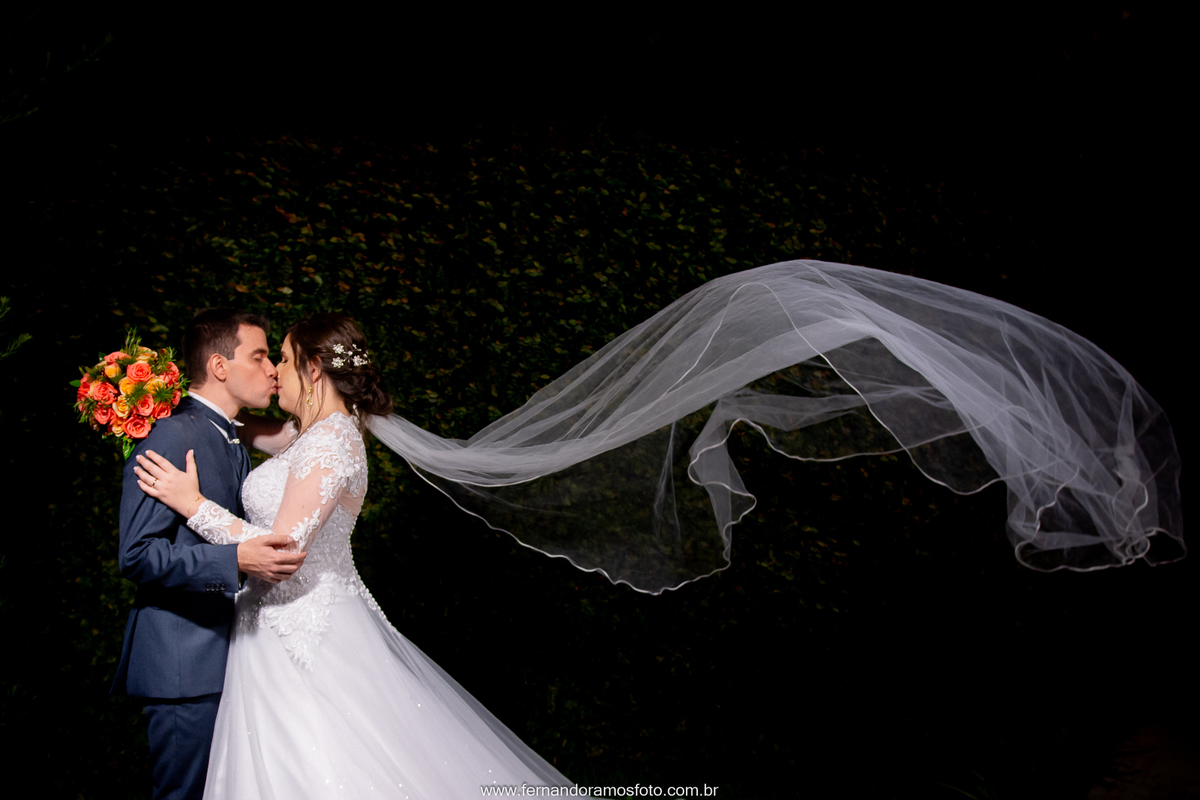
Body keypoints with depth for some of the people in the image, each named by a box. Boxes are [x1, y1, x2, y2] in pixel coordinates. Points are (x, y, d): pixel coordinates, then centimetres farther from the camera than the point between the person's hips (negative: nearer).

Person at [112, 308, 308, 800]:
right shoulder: (170, 436, -14)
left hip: (226, 652, 9)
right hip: (184, 664, -9)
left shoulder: (235, 442, 16)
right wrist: (236, 561, -30)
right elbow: (137, 554, -21)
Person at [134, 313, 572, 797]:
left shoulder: (329, 442, -18)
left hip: (304, 632, -9)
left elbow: (284, 550, -22)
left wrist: (194, 504, -17)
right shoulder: (316, 434, 11)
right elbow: (260, 433, 31)